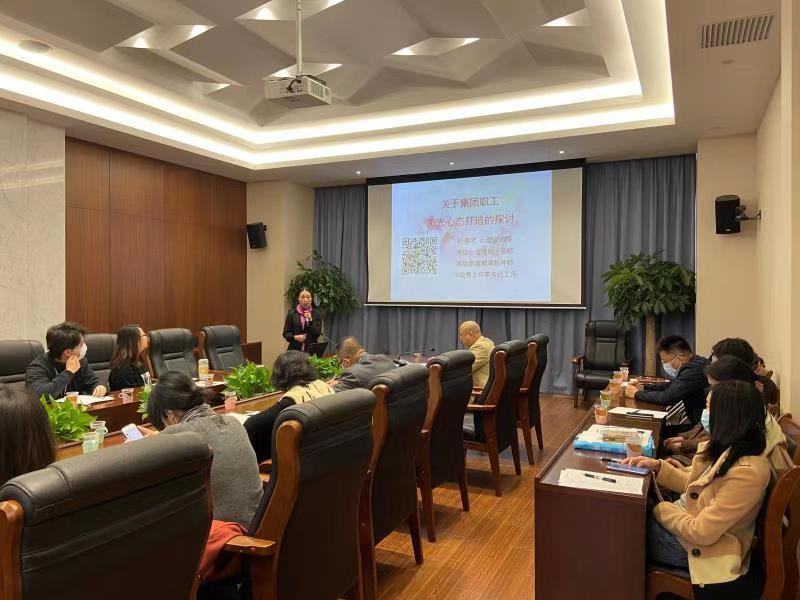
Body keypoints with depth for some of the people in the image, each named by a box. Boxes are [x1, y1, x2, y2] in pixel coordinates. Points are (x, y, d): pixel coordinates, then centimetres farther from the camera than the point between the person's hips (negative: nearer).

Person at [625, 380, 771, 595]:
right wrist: (659, 466, -2)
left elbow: (700, 532, -27)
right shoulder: (728, 448, -4)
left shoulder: (746, 472, -31)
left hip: (696, 547, -8)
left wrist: (660, 509, -13)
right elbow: (693, 485, 10)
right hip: (687, 520, 8)